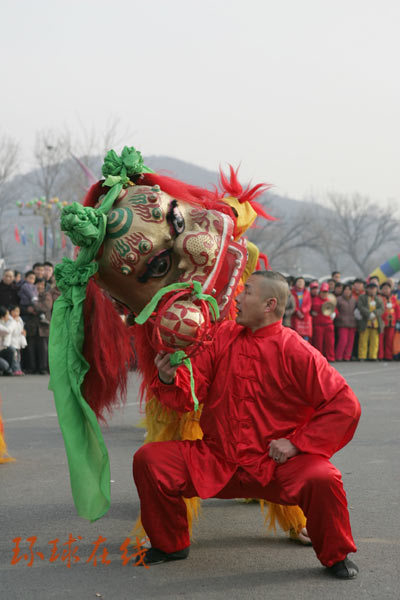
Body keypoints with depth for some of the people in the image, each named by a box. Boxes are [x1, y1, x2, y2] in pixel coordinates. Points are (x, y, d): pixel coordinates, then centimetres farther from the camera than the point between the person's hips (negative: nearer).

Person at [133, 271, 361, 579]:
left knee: (322, 479, -31)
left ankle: (336, 555, 0)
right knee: (148, 459, -11)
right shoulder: (223, 336, 4)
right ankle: (170, 544, 13)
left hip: (276, 465, -4)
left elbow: (345, 405, -11)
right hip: (215, 461, 4)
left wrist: (297, 443, -14)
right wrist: (170, 379, -19)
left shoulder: (296, 352, -10)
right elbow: (191, 395, 3)